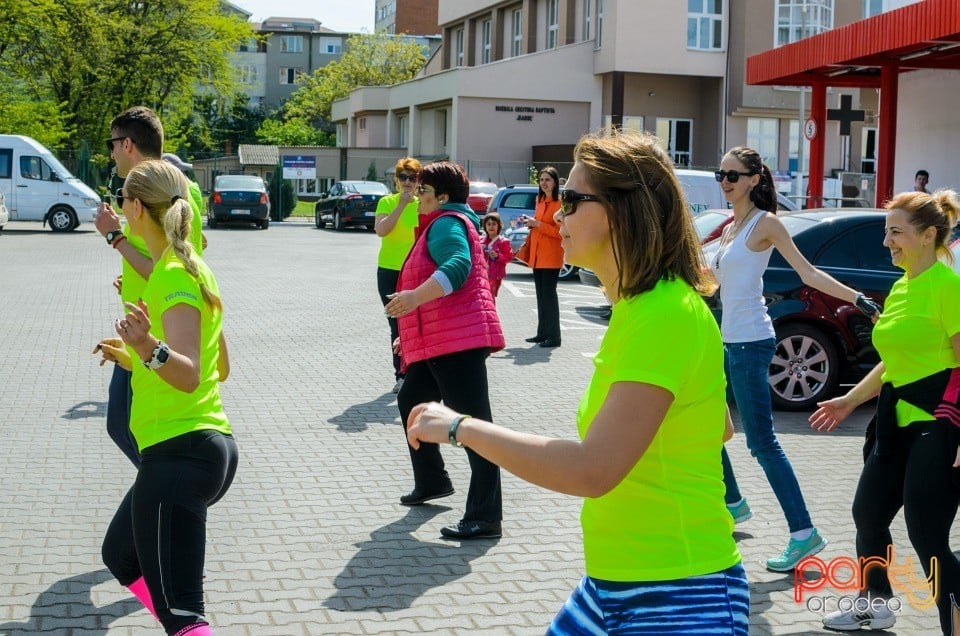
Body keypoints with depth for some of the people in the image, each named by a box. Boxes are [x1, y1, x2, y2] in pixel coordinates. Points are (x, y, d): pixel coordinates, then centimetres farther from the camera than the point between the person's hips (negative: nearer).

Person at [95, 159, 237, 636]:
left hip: (180, 451, -11)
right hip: (208, 444, 11)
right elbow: (221, 367, 21)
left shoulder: (173, 276, -14)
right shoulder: (192, 269, 15)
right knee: (121, 556, 28)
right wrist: (137, 359, 30)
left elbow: (188, 375, -26)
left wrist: (151, 347, -46)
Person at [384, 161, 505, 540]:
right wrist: (411, 335, 35)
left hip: (459, 340, -12)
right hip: (435, 343, 12)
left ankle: (485, 517, -12)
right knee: (411, 402, 24)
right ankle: (431, 482, 37)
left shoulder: (447, 223, -9)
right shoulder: (441, 224, 24)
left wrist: (416, 296, -41)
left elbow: (458, 266, -30)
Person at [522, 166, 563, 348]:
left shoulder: (560, 203, -9)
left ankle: (553, 336, -7)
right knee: (540, 295, 10)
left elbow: (561, 231, -15)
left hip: (551, 256, -8)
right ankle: (542, 333, 16)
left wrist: (538, 224, -18)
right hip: (537, 254, 8)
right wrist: (530, 223, 7)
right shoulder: (540, 201, 16)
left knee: (549, 294, -9)